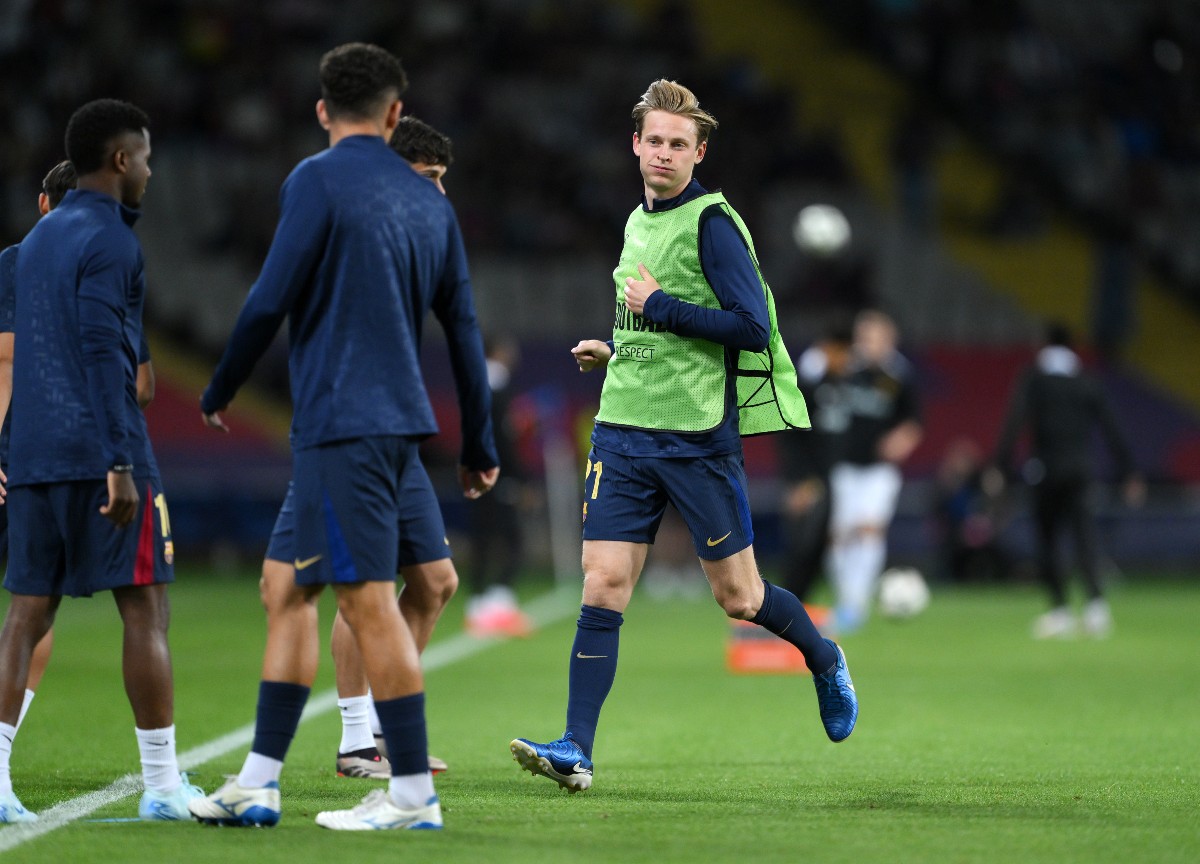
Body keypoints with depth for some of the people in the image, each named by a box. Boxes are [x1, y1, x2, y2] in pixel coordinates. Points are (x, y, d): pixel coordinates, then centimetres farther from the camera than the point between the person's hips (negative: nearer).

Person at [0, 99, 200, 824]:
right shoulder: (109, 240, -8)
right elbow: (103, 353, -16)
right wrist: (120, 464, -19)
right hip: (100, 449, -8)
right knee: (146, 607, -2)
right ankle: (163, 785, -1)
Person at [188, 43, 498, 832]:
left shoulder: (317, 182, -7)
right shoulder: (429, 200, 13)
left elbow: (271, 301, -12)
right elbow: (464, 329, 15)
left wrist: (219, 395, 4)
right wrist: (479, 449, 21)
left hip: (341, 424, -8)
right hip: (399, 420, 8)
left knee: (369, 602, -6)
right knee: (287, 589, 13)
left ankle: (413, 794, -6)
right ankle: (259, 782, 13)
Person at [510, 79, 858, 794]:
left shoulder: (712, 223, -10)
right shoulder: (638, 222, 14)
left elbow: (752, 327, -18)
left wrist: (659, 307, -17)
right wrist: (615, 350, 13)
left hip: (699, 438, -6)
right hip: (624, 432, 6)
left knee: (739, 599, 6)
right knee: (602, 588, -6)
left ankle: (825, 659, 35)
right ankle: (576, 752, -7)